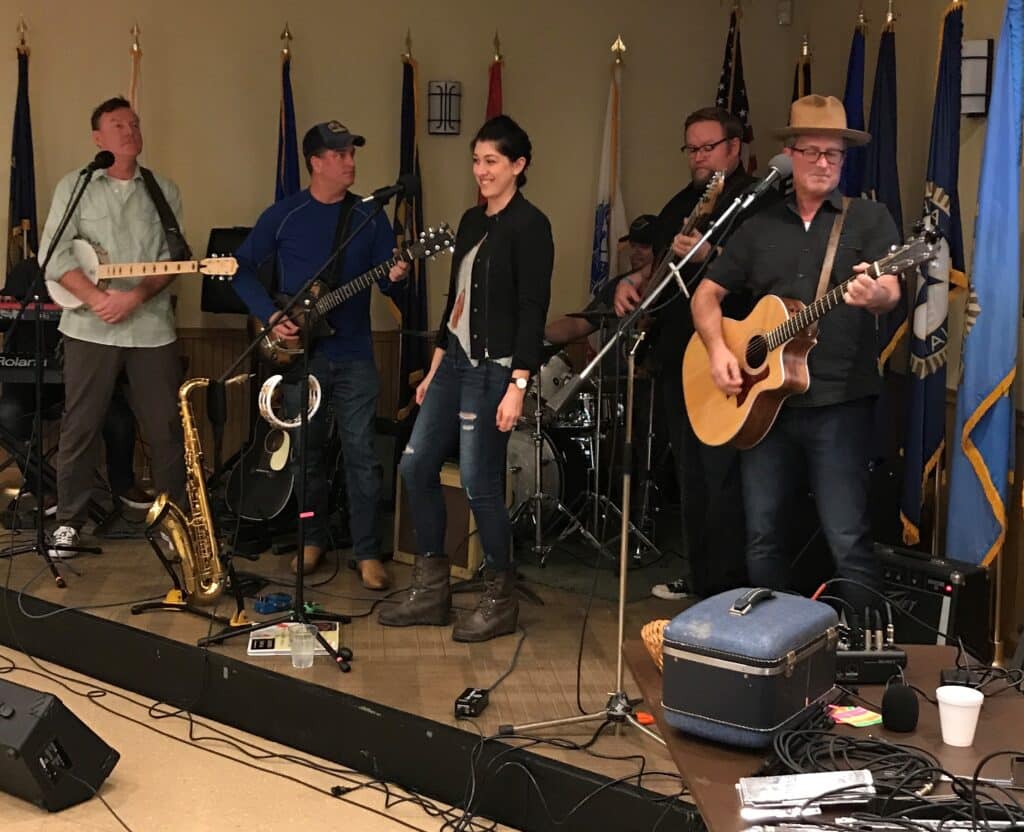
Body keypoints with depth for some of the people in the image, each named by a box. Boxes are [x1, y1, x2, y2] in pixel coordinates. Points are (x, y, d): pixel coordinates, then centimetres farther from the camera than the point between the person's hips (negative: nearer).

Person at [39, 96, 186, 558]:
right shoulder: (75, 186, 3)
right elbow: (53, 255, -4)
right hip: (89, 327, -1)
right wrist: (96, 299, -16)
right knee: (80, 427, 4)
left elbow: (173, 256, 2)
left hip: (152, 328, 1)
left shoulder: (163, 190, 8)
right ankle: (68, 520, 18)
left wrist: (136, 296, -14)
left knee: (167, 428, 5)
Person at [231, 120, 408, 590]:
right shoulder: (283, 215, -1)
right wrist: (270, 315, -9)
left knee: (361, 454, -3)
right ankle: (313, 538, 26)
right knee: (306, 452, 10)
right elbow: (242, 269, 3)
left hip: (353, 356, 0)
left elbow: (387, 280, 4)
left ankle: (367, 552, 5)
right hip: (299, 353, 0)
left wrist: (395, 277, -20)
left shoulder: (370, 217, 4)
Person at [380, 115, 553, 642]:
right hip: (454, 360, 9)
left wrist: (517, 385, -20)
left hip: (493, 367, -8)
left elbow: (533, 309, -15)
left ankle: (500, 601, 11)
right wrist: (434, 369, 18)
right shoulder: (471, 221, 15)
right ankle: (431, 590, 18)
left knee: (479, 482, -7)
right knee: (416, 464, 6)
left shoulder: (529, 225, -9)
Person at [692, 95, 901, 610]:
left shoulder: (869, 219, 3)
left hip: (838, 402, -4)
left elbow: (890, 292, -12)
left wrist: (874, 296, -36)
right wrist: (717, 349, -3)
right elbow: (706, 294, 15)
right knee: (762, 537, 11)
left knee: (848, 540, -6)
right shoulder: (760, 226, 13)